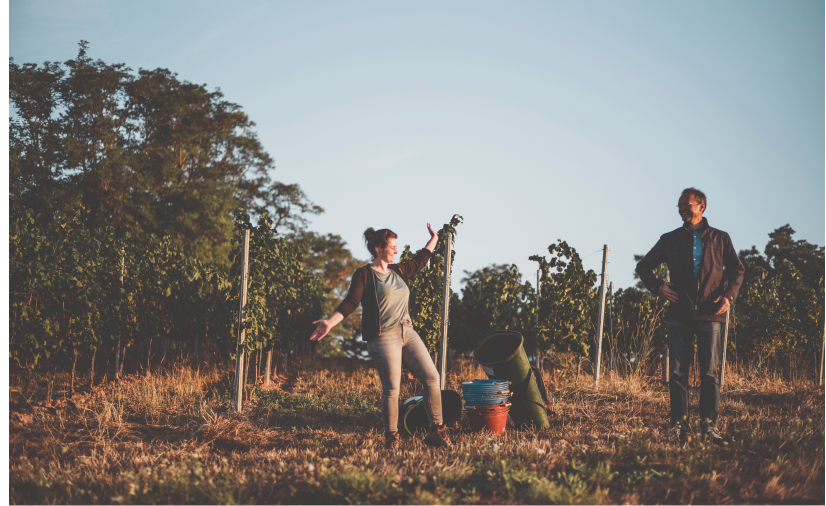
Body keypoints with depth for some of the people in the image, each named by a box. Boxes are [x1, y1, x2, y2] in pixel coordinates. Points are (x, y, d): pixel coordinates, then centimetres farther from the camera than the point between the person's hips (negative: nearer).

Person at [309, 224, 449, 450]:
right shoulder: (364, 274, -4)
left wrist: (433, 239, 44)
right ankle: (391, 438, 6)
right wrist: (330, 323, -26)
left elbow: (420, 260, 34)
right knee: (391, 389, -9)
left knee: (431, 377, 0)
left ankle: (436, 432, 9)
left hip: (407, 332, 7)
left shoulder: (399, 271, 16)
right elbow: (351, 302, -12)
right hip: (383, 337, -7)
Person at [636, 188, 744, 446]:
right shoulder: (670, 240, 12)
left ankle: (709, 424, 3)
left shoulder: (720, 238, 10)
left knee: (710, 372, -1)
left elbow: (736, 270, 13)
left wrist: (729, 295, -3)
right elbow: (643, 265, 17)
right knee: (678, 372, -2)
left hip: (710, 314, -1)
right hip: (679, 315, 1)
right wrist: (658, 287, 0)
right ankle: (679, 425, 0)